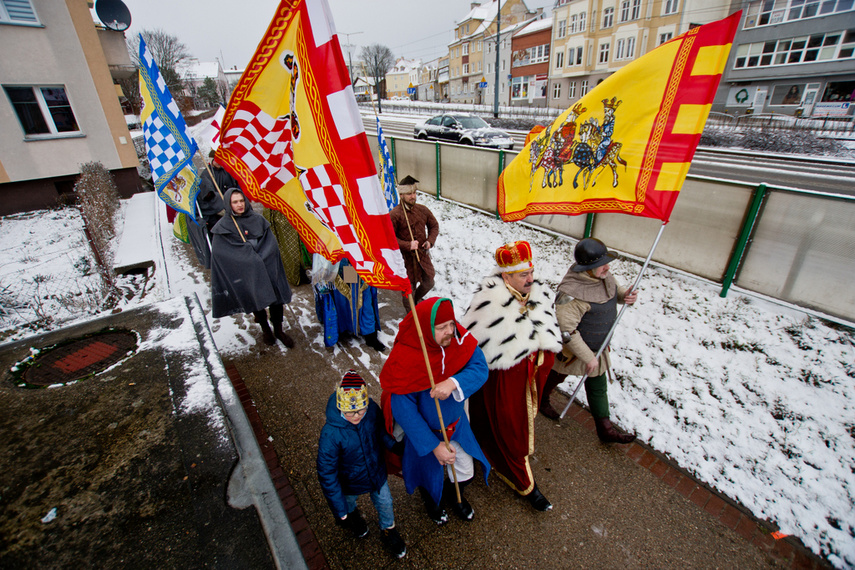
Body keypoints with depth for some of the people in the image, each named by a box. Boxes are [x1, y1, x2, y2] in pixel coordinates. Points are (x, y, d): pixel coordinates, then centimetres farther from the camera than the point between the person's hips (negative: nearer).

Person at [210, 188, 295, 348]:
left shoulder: (257, 220, 5)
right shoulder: (223, 227, -2)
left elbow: (271, 243, 2)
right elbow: (218, 254, -6)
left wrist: (258, 258, -11)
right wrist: (249, 260, -12)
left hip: (266, 268, 2)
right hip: (244, 274, -2)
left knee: (276, 298, 3)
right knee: (256, 300, 9)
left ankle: (278, 330, 21)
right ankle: (265, 330, 33)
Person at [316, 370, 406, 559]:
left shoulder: (372, 410, -29)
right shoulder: (331, 434, -38)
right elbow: (327, 473, -25)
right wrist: (339, 509, -18)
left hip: (377, 472, 2)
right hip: (350, 483, -2)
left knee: (385, 503, 25)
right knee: (349, 503, 30)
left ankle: (388, 530, 57)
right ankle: (352, 516, 67)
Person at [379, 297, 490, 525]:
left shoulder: (460, 340, -21)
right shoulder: (403, 363, -34)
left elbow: (480, 369, -26)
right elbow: (404, 412, -28)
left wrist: (454, 383, -46)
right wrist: (434, 446, -25)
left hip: (456, 424, 4)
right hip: (424, 431, -3)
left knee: (466, 473, 23)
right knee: (429, 475, 25)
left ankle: (454, 495, 61)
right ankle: (432, 502, 64)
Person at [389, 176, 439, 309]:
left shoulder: (422, 210, 3)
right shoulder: (394, 214, -13)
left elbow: (434, 226, 15)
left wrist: (430, 241, -3)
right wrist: (407, 245, -23)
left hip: (423, 254, 5)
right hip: (406, 257, -5)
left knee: (428, 283, 18)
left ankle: (416, 300, 49)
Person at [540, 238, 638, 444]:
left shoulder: (604, 276, -10)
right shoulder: (571, 293, -37)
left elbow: (614, 290, 13)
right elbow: (566, 330, -33)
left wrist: (626, 295, -12)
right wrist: (588, 357, -25)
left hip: (597, 348, 7)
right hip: (571, 349, -7)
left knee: (598, 386, 19)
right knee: (556, 376, 22)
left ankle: (605, 429, 36)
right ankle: (542, 400, 52)